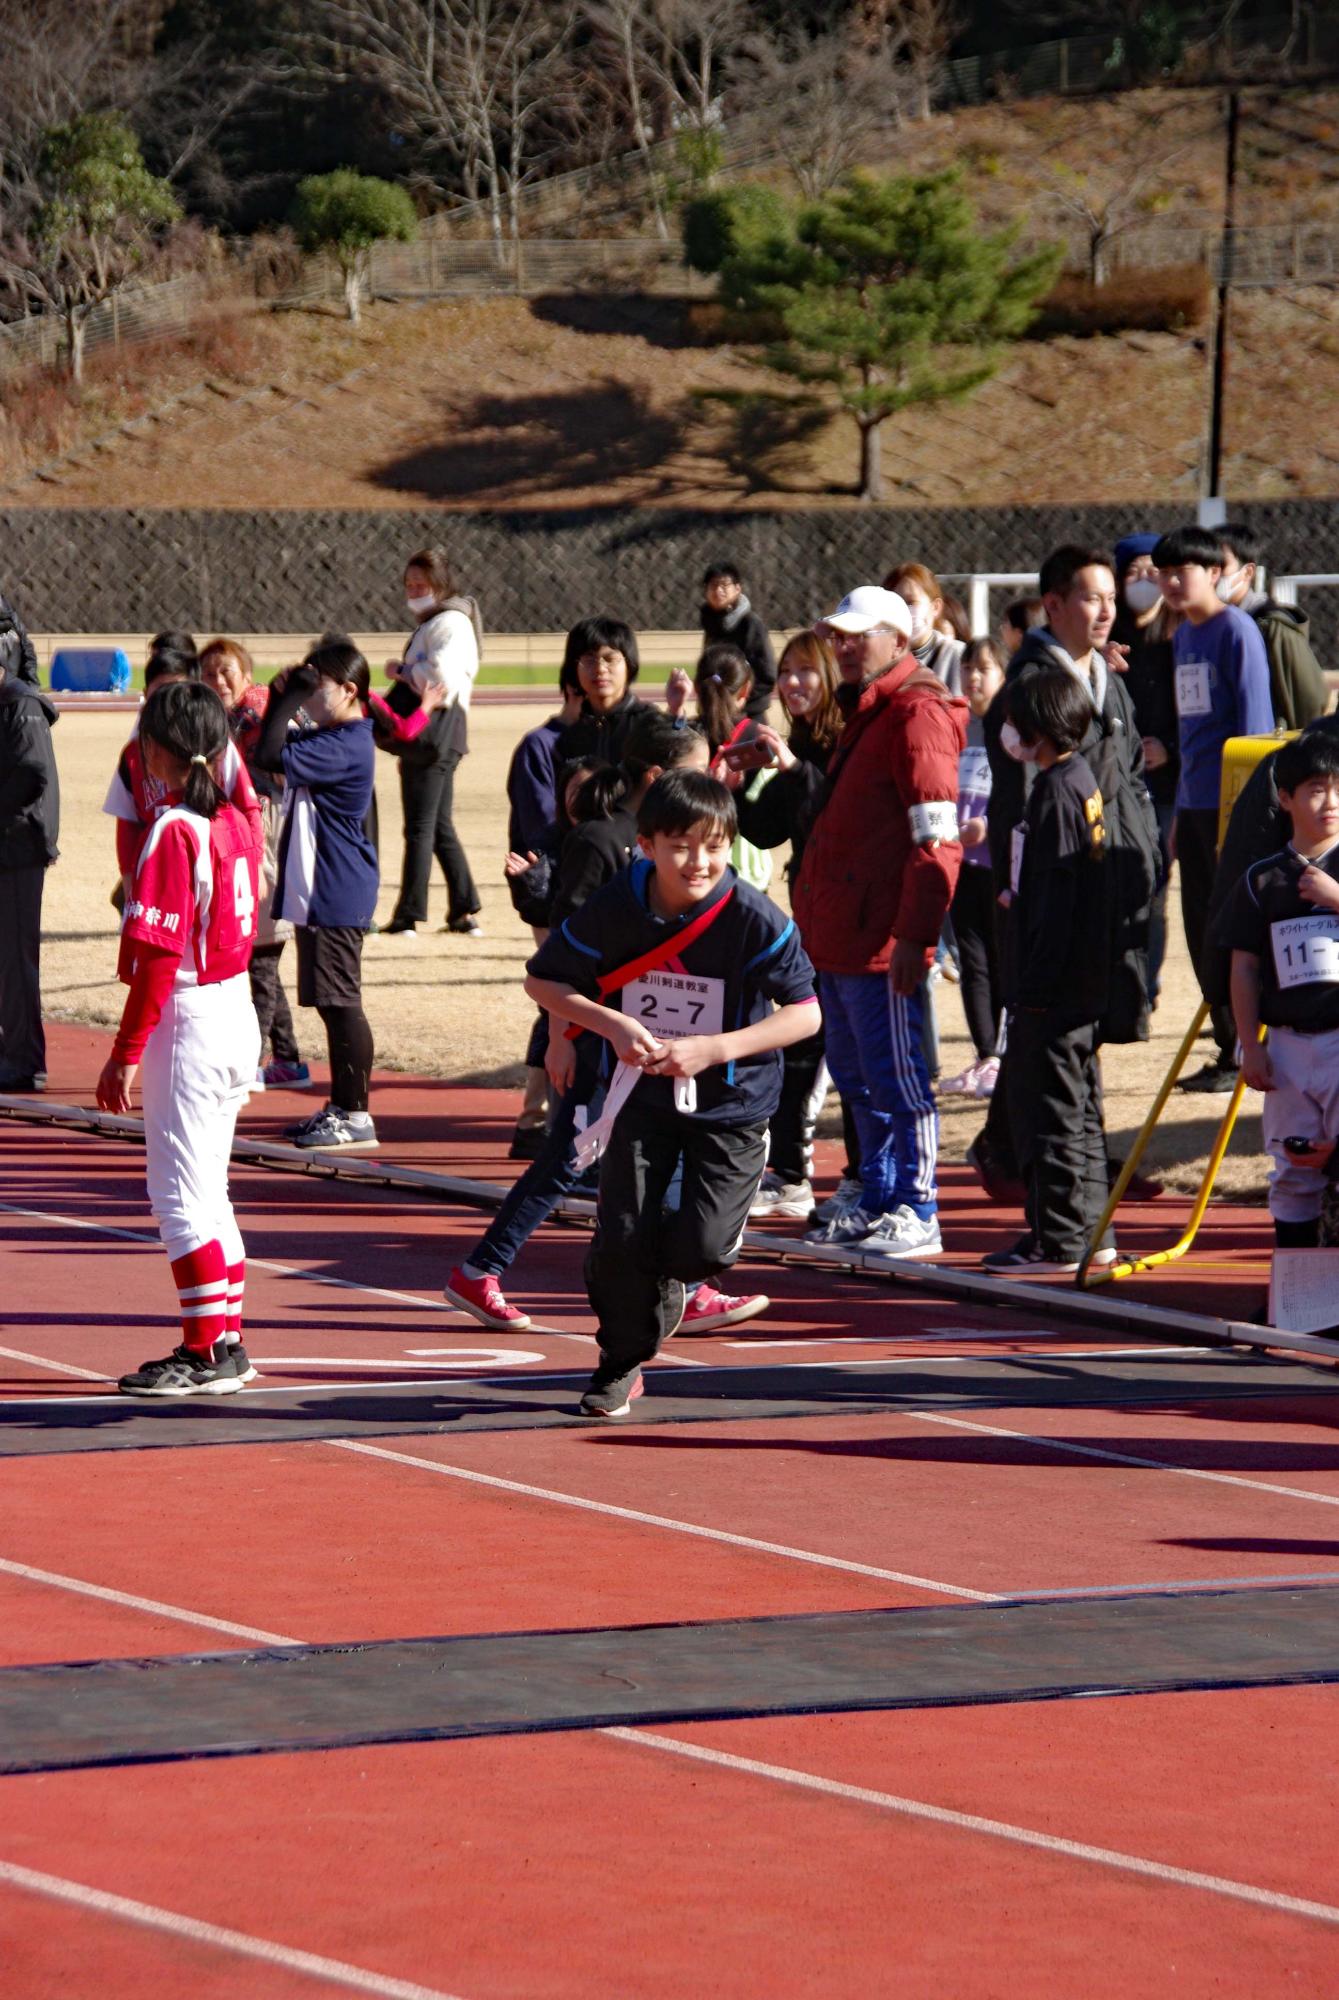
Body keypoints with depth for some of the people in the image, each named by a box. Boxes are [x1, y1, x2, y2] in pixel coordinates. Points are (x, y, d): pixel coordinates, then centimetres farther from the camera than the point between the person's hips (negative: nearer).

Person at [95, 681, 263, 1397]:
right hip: (238, 1011, 9)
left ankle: (206, 1353, -1)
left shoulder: (171, 832, -18)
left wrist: (126, 1053, -16)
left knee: (178, 1195, -2)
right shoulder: (236, 820, 6)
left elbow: (157, 955, -19)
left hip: (188, 1017, -9)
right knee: (205, 1190, 16)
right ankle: (226, 1344, 21)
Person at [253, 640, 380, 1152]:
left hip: (336, 894, -11)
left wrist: (294, 699, -18)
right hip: (315, 892, 11)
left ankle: (356, 1115, -5)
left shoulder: (347, 746, -19)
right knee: (332, 1002, 15)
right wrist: (281, 697, 11)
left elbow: (272, 755, -27)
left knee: (339, 1001, -7)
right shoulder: (325, 738, 13)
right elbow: (272, 750, 26)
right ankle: (341, 1107, 21)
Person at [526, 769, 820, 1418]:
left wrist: (713, 1049, -25)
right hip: (643, 1092, 2)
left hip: (731, 1102, -2)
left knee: (701, 1247, -14)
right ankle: (622, 1364, 16)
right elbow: (542, 980, -1)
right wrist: (613, 1025, -17)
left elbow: (806, 1012, -16)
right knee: (620, 1238, -10)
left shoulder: (754, 919, -19)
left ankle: (665, 1275, 25)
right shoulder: (615, 909, -13)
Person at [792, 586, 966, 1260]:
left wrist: (915, 933, -23)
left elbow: (937, 837, -19)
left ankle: (916, 1216, 0)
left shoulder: (917, 715, -13)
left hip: (882, 938, -10)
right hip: (839, 934, 10)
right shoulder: (864, 712, 19)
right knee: (854, 1072, 15)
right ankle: (877, 1203, 24)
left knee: (894, 1075, -5)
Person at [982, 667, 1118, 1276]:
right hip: (1083, 985, 10)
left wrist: (1035, 986, -19)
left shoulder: (1056, 792, -17)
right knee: (1078, 1109, 15)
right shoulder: (1080, 780, 12)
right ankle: (1088, 1232, 21)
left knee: (1049, 1108, -4)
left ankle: (1058, 1240, -1)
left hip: (1054, 989, -10)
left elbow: (1054, 898, -20)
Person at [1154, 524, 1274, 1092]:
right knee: (1202, 935, 8)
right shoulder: (1183, 637, 15)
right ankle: (1228, 1050, 14)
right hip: (1195, 804, 8)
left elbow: (1253, 721, -12)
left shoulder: (1236, 631, -9)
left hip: (1232, 804, -8)